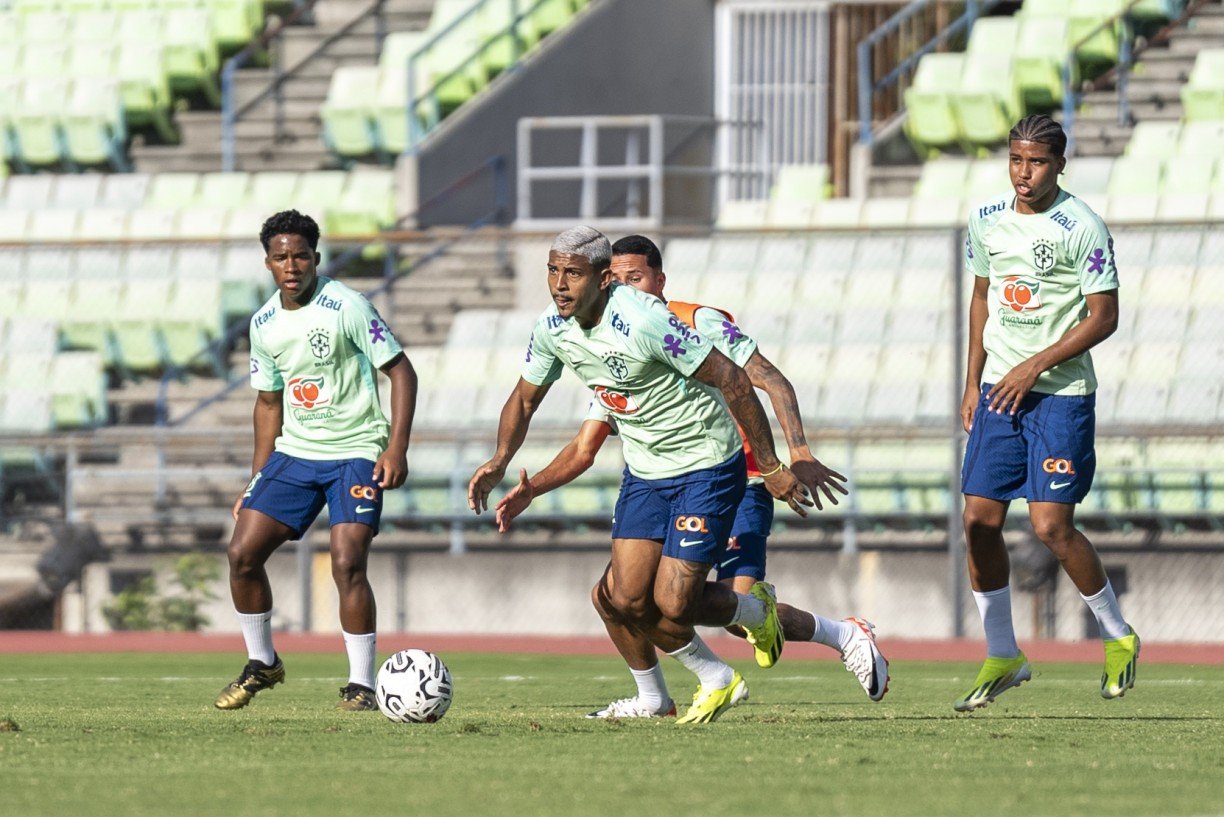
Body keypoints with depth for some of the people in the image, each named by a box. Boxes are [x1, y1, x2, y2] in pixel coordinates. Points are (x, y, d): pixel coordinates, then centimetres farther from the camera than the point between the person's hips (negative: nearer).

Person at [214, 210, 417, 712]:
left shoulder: (345, 306, -13)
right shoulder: (263, 325, 5)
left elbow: (400, 370, -10)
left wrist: (397, 448, -19)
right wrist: (257, 480, 14)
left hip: (356, 454, -6)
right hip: (294, 452, 6)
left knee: (347, 563, -19)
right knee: (243, 553, -3)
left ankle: (361, 685, -8)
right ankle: (262, 664, 17)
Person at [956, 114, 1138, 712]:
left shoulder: (1082, 228, -12)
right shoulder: (987, 220, 7)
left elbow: (1104, 317, -11)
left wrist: (1036, 365, -16)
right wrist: (973, 383, 16)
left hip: (1061, 393, -6)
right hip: (999, 391, 6)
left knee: (1051, 527, -11)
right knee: (979, 521, 0)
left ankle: (1118, 636, 11)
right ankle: (1003, 657, 12)